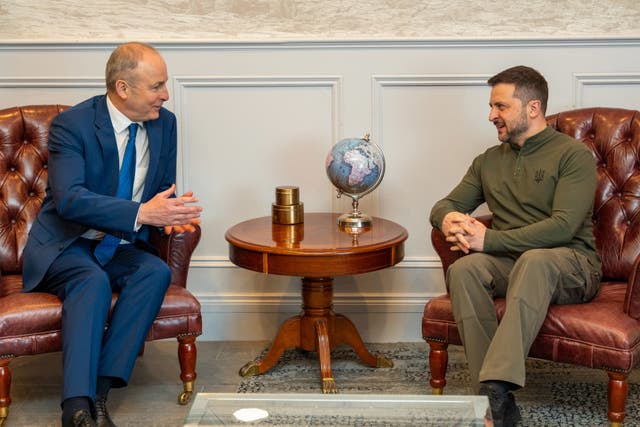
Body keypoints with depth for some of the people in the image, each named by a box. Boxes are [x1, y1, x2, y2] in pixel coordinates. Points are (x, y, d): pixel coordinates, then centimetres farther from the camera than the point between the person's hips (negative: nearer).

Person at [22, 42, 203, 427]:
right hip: (64, 247, -5)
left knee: (157, 271, -27)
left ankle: (100, 391, -32)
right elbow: (69, 199, -26)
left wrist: (170, 214, -13)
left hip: (121, 250, 5)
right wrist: (141, 213, -35)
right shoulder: (72, 124, -14)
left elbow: (164, 188, 14)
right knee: (93, 280, -36)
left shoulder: (164, 123, 4)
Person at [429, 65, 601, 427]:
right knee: (463, 269, -29)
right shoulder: (490, 160, 18)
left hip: (571, 265, -5)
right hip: (510, 263, 5)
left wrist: (489, 240, -20)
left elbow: (563, 226, -15)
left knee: (534, 260, -40)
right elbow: (444, 206, 21)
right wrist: (450, 218, -7)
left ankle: (496, 387, -50)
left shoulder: (574, 155, -1)